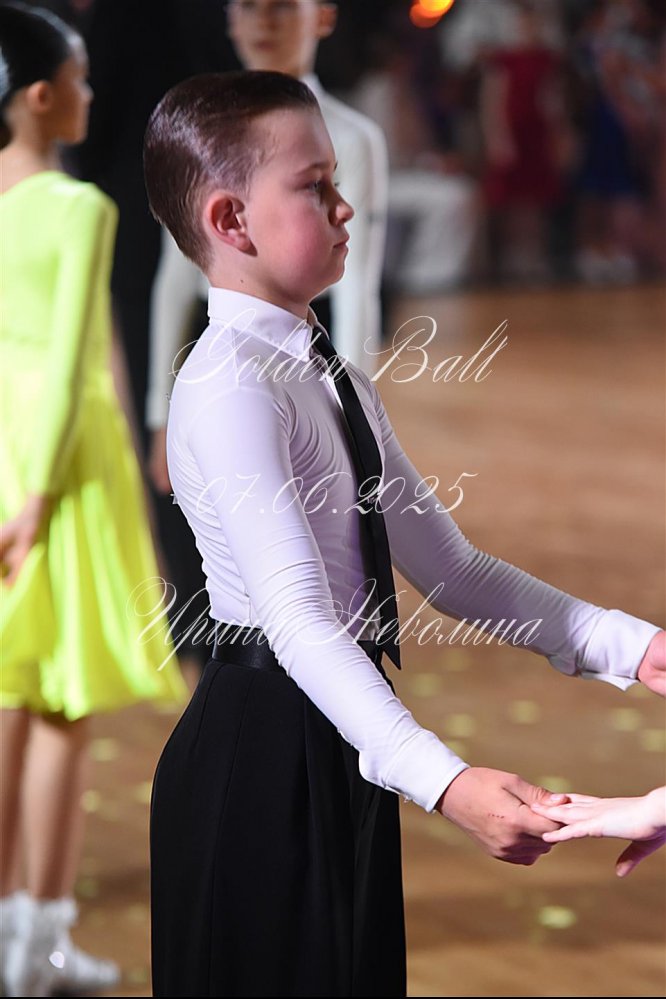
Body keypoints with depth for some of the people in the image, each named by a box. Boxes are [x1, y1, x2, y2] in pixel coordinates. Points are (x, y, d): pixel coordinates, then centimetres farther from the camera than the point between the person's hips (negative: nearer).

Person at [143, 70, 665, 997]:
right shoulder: (230, 386, -18)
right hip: (267, 741, -9)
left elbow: (447, 565, 12)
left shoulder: (339, 381, 13)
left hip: (339, 737, 9)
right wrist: (445, 782, -37)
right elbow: (298, 618, -27)